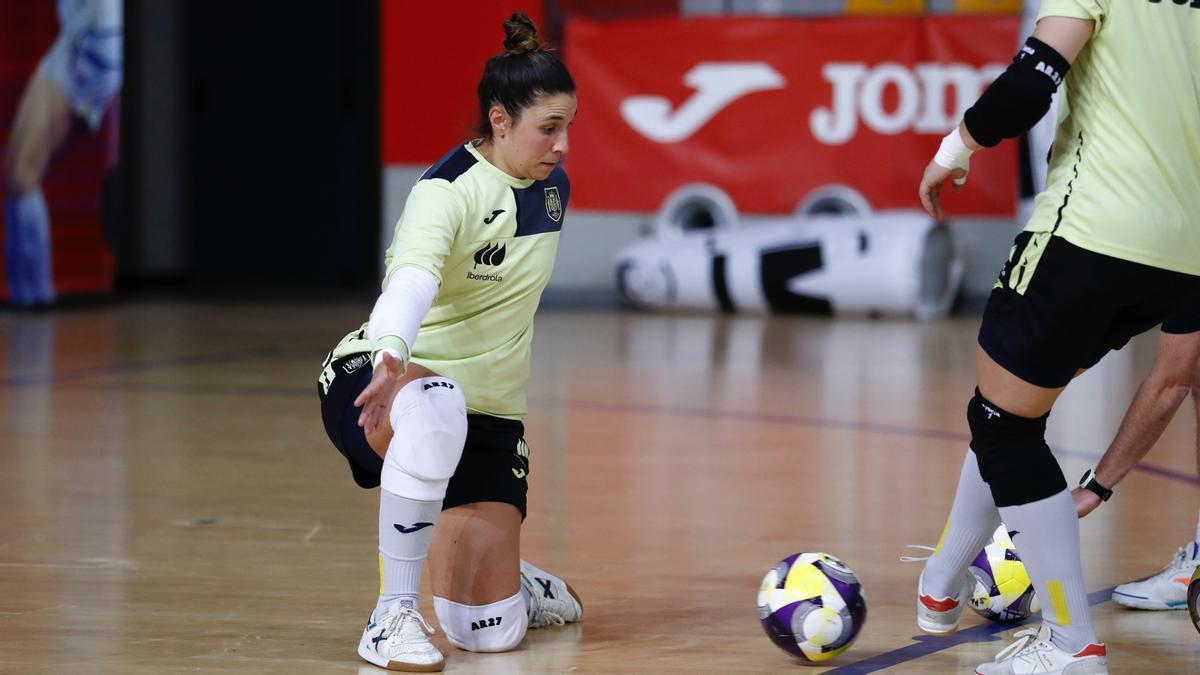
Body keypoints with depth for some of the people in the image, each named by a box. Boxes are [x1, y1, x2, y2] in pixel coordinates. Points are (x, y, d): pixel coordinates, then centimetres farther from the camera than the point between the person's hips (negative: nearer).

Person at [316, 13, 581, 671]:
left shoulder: (552, 186, 5)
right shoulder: (448, 190, -18)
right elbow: (411, 281, -38)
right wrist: (392, 356, -58)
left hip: (488, 413, 6)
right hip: (374, 384, -6)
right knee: (438, 404, -46)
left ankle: (520, 585, 34)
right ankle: (394, 613, -34)